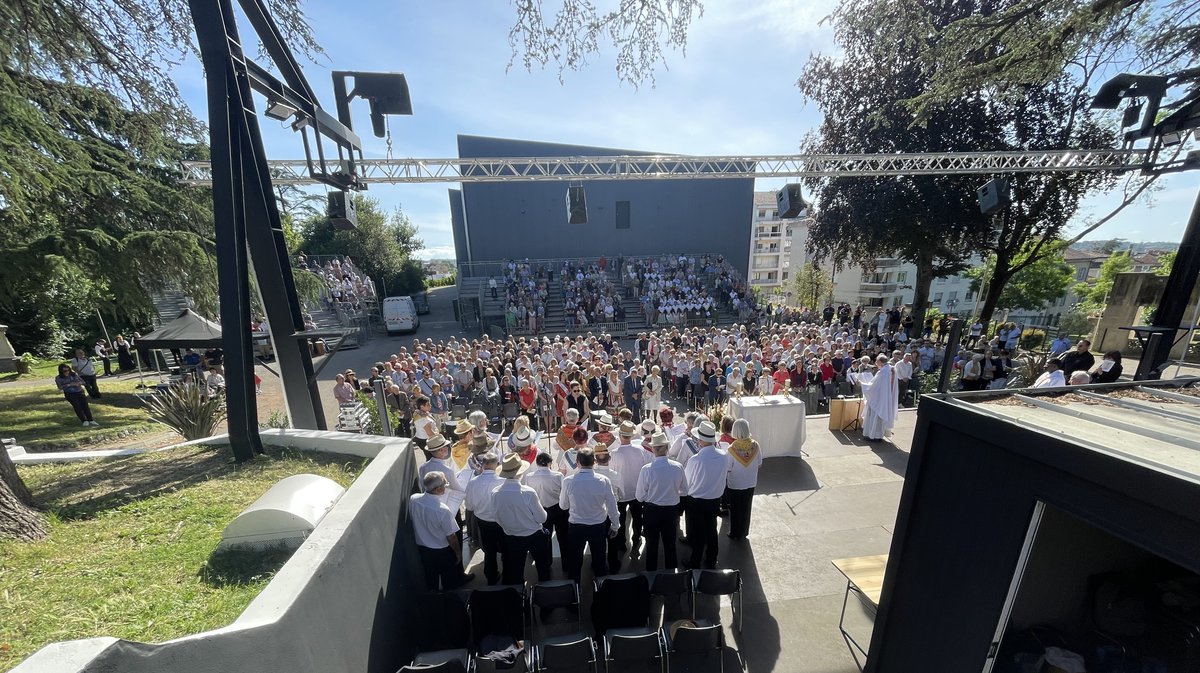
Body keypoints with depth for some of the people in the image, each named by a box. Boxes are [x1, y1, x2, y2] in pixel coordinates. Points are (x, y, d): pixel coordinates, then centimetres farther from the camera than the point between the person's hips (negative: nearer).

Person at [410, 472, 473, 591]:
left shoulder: (413, 499, -22)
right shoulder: (443, 510, -37)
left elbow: (411, 519, -1)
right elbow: (451, 537, -23)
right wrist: (458, 553, -5)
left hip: (422, 547, 5)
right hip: (442, 551, -4)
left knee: (430, 576, 30)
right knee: (450, 576, 25)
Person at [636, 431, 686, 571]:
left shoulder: (646, 469, -24)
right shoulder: (678, 467, -17)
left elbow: (639, 496, -14)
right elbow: (684, 491, -1)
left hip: (651, 511, -2)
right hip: (672, 510, 2)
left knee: (652, 545, 19)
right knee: (670, 544, 23)